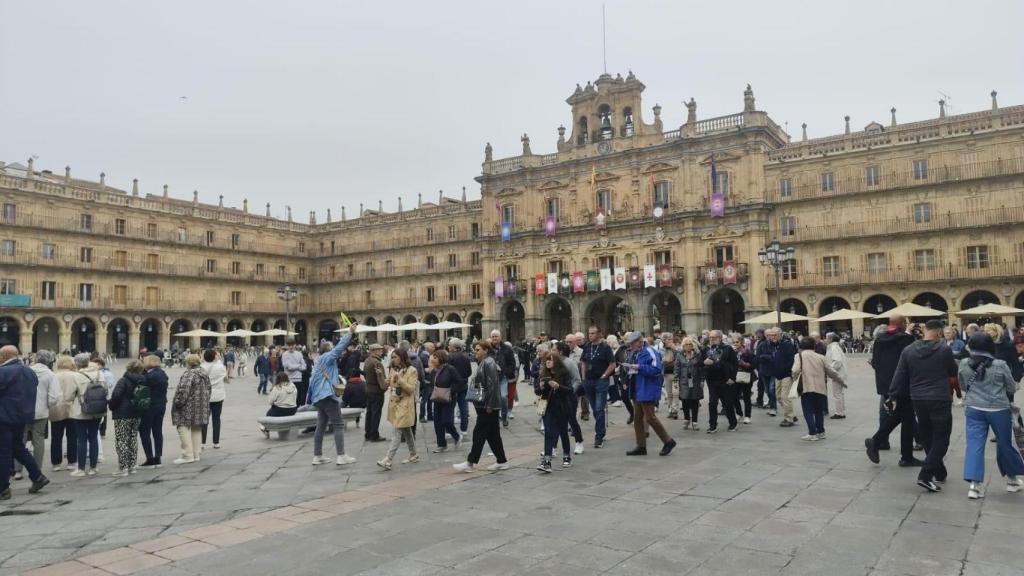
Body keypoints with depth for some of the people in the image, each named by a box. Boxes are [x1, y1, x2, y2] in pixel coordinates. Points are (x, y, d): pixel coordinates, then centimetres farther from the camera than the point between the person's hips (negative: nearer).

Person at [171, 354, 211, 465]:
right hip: (202, 406, 9)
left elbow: (183, 391, -24)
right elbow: (207, 390, 18)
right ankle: (196, 454, 19)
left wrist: (178, 402, -13)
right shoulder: (204, 374, 12)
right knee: (196, 429, 15)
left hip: (188, 407, -9)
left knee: (184, 428, -3)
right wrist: (205, 404, 23)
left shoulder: (188, 374, -16)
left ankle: (187, 455, -6)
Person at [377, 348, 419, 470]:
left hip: (404, 405, -7)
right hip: (394, 404, 7)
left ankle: (388, 459, -16)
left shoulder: (412, 370, -10)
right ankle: (413, 455, 27)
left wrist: (399, 380, -25)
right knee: (406, 431, 16)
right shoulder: (394, 369, 11)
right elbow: (386, 385, 16)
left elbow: (411, 389, -15)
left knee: (397, 432, -11)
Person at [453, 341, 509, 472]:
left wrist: (489, 405, -21)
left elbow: (492, 385, -21)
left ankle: (470, 463, 1)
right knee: (492, 434, 12)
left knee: (479, 433, -5)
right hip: (484, 405, 10)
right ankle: (501, 461, 19)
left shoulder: (489, 363, -14)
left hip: (488, 405, -10)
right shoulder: (482, 363, 15)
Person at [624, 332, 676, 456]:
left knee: (650, 418, -6)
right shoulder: (636, 353, 13)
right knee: (637, 419, 10)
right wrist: (631, 368, 5)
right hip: (638, 391, 10)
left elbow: (656, 370, -25)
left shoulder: (650, 352, -15)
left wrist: (639, 367, -25)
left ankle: (668, 441, 9)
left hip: (648, 392, -10)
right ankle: (641, 446, 17)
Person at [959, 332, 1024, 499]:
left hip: (974, 409, 1)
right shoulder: (1000, 365, -10)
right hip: (999, 409, -1)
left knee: (974, 445, 0)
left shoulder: (963, 364, -3)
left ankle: (974, 484, -9)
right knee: (1005, 444, 16)